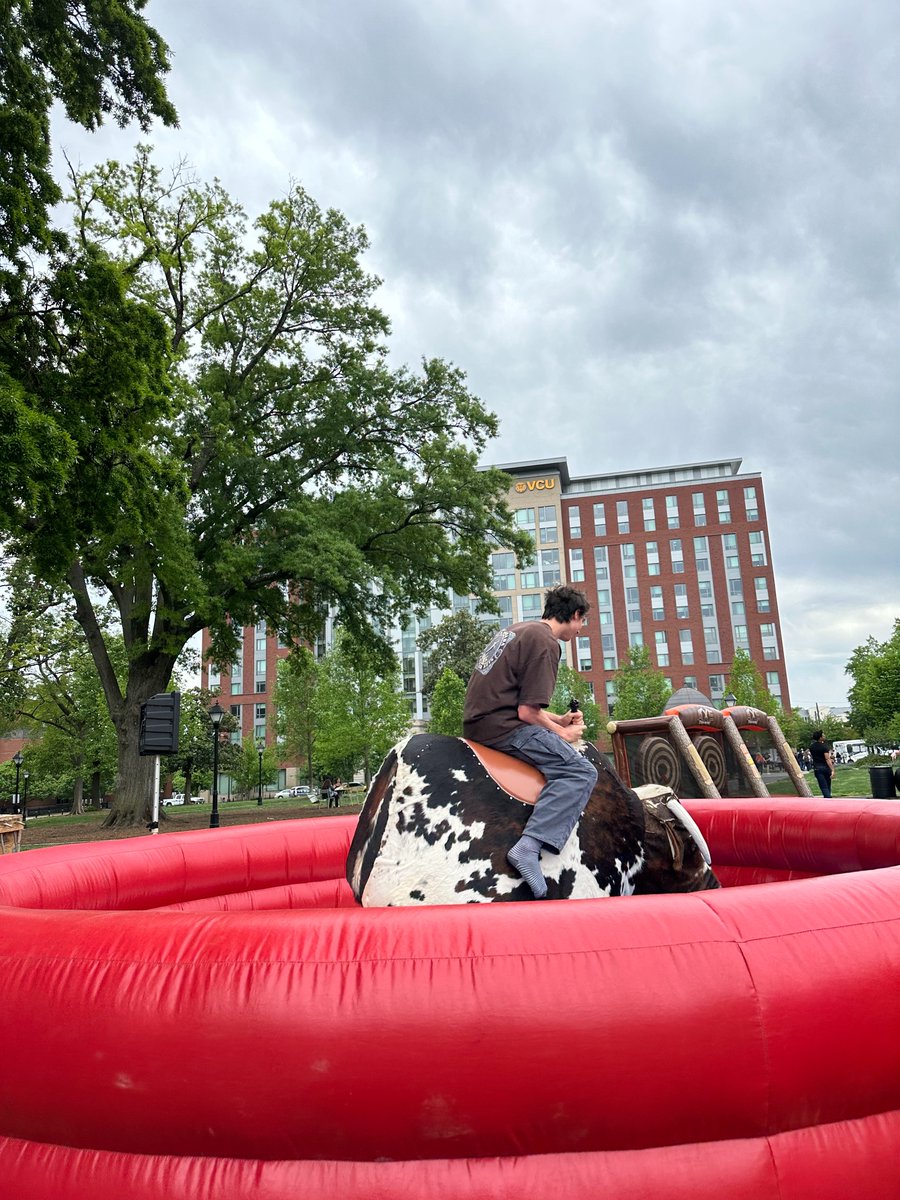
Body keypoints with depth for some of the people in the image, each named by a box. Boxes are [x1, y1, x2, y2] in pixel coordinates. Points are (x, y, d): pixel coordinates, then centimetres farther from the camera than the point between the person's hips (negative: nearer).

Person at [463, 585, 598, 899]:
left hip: (478, 720, 10)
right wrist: (561, 733, 1)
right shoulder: (545, 642, -9)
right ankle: (530, 845, -27)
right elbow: (527, 712, -15)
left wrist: (557, 720, 21)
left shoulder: (516, 630, 20)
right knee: (581, 772, -13)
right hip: (502, 727, -10)